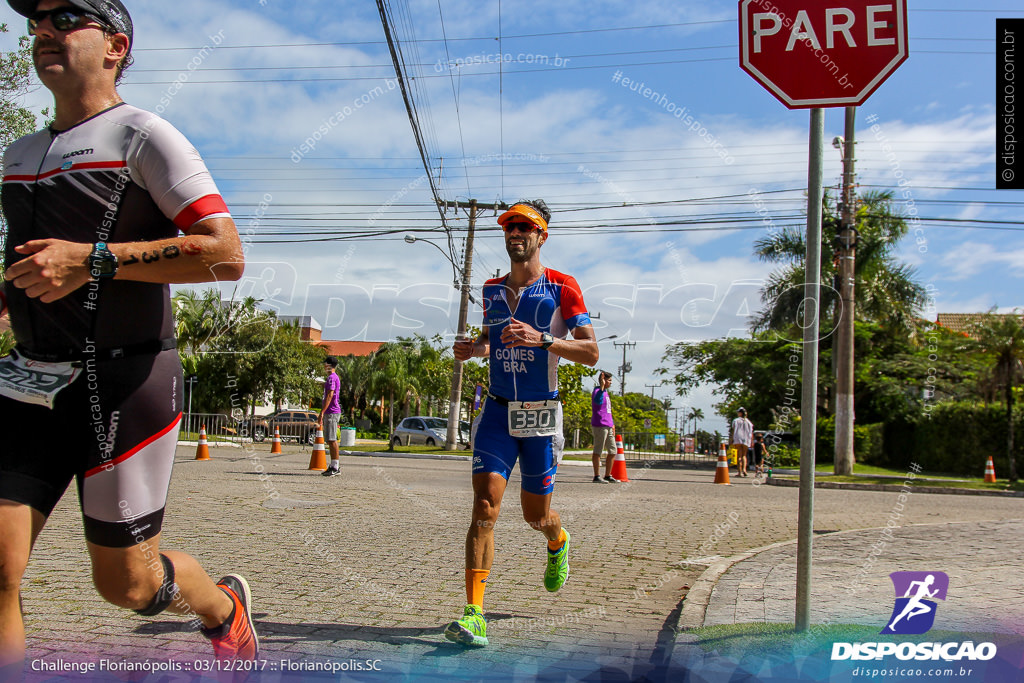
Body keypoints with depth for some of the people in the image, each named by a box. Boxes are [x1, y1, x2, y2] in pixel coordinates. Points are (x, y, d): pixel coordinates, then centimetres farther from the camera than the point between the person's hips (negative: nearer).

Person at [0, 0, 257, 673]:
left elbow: (227, 255, -16)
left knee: (125, 581, 4)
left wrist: (92, 261, -19)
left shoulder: (143, 135, -4)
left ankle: (224, 606, 35)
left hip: (124, 382, -6)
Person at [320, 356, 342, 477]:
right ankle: (334, 466, 15)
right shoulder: (332, 377, 21)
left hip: (332, 412, -10)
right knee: (330, 440, 12)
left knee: (332, 440, -10)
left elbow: (329, 396, -20)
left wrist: (322, 413, -23)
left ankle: (336, 467, -11)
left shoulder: (332, 378, -12)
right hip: (331, 413, 10)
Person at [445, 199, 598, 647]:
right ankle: (474, 614, -12)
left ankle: (558, 542, 47)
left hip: (540, 415, -2)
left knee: (536, 517, 9)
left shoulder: (562, 288, -4)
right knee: (485, 507, -13)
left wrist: (541, 339, -24)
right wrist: (473, 349, 4)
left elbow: (591, 353, -9)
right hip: (497, 412, 3)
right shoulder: (491, 290, 10)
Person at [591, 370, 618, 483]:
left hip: (608, 426, 10)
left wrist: (612, 424, 25)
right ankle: (597, 476, -3)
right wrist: (602, 387, -36)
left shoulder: (606, 392, 21)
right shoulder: (597, 391, -8)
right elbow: (597, 401, -32)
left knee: (612, 451, 10)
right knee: (598, 450, -6)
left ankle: (608, 476, 17)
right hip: (599, 425, -10)